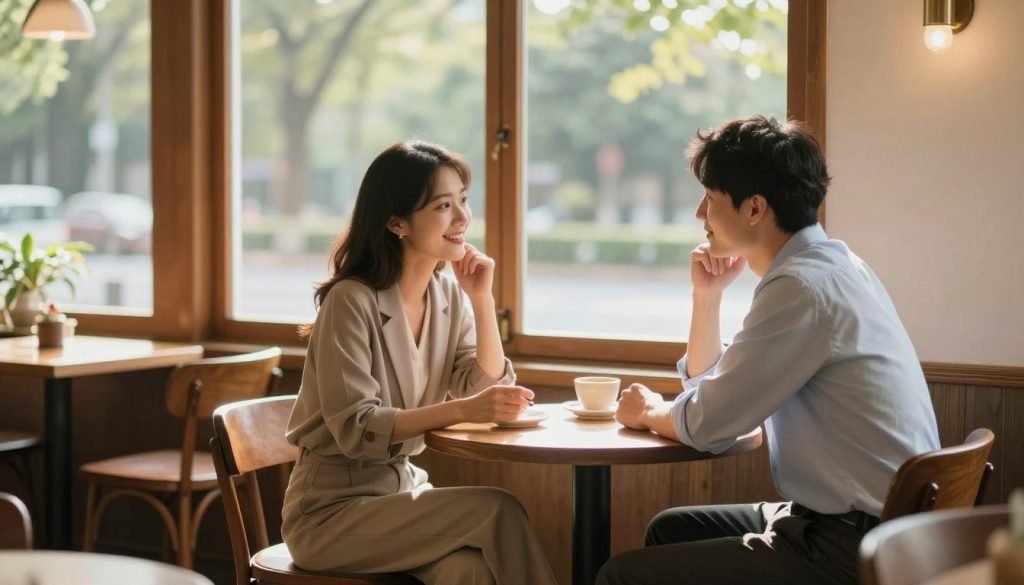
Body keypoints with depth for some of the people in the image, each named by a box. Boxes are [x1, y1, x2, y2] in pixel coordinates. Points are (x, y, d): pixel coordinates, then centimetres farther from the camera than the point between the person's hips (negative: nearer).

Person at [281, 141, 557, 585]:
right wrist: (462, 409, -33)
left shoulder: (449, 295, 4)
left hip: (402, 489, 5)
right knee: (496, 511, -26)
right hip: (333, 510, -5)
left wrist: (482, 301, -11)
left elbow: (488, 394, -1)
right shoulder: (352, 301, -16)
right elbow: (355, 429, -22)